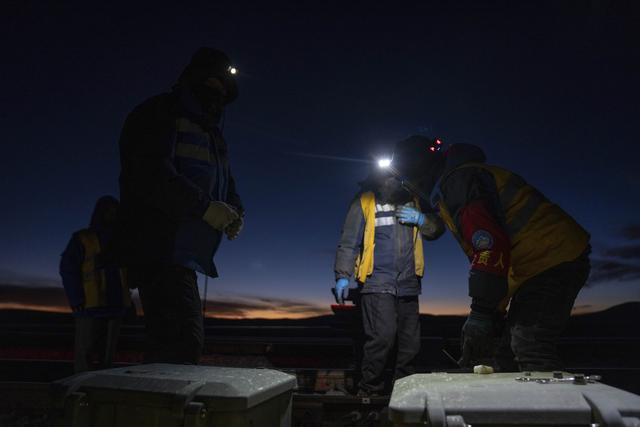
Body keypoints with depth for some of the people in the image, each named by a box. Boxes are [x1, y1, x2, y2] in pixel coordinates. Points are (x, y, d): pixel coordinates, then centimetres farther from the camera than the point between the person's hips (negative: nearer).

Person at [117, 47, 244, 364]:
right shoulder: (158, 115, -3)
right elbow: (150, 174, -19)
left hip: (185, 254, 10)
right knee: (182, 341, -16)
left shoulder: (210, 133, 24)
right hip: (160, 251, -10)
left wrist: (234, 212, 1)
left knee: (179, 341, 15)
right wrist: (205, 206, -24)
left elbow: (226, 185, 23)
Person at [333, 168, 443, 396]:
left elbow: (436, 229, 19)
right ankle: (369, 391, 0)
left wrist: (421, 220, -2)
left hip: (408, 284, 5)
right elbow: (349, 242, 0)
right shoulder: (364, 201, 2)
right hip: (377, 282, -4)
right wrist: (342, 276, -8)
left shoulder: (413, 200, 15)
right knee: (383, 335, -16)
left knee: (410, 341, 6)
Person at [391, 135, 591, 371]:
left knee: (531, 353, -16)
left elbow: (490, 245, -27)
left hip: (549, 259, -11)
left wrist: (481, 313, -28)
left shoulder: (457, 180, -14)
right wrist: (493, 313, 23)